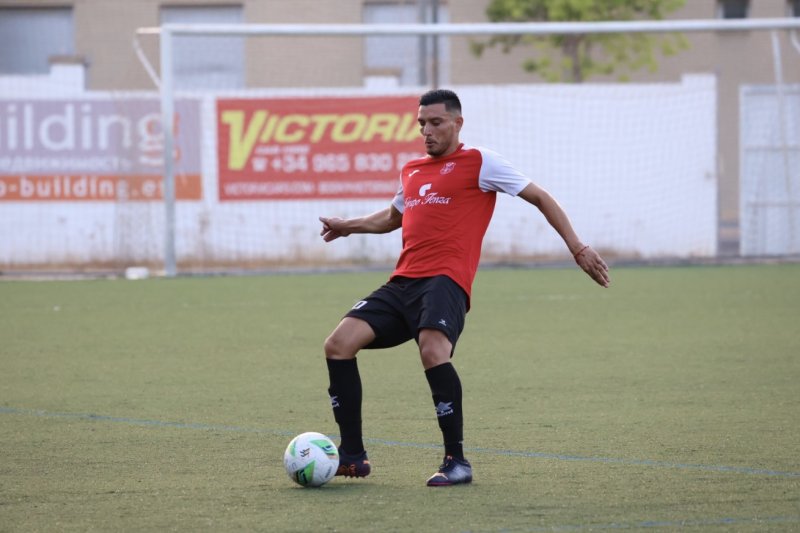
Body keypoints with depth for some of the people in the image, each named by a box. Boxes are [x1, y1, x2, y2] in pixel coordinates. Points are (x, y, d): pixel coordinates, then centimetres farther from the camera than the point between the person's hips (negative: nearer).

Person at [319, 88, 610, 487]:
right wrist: (348, 227, 36)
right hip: (403, 282, 7)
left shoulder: (478, 162, 4)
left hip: (445, 280, -7)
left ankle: (456, 461, -23)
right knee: (338, 344, -9)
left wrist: (578, 249, 0)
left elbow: (540, 198, 5)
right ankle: (353, 457, 0)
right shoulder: (412, 171, 24)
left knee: (432, 350, -34)